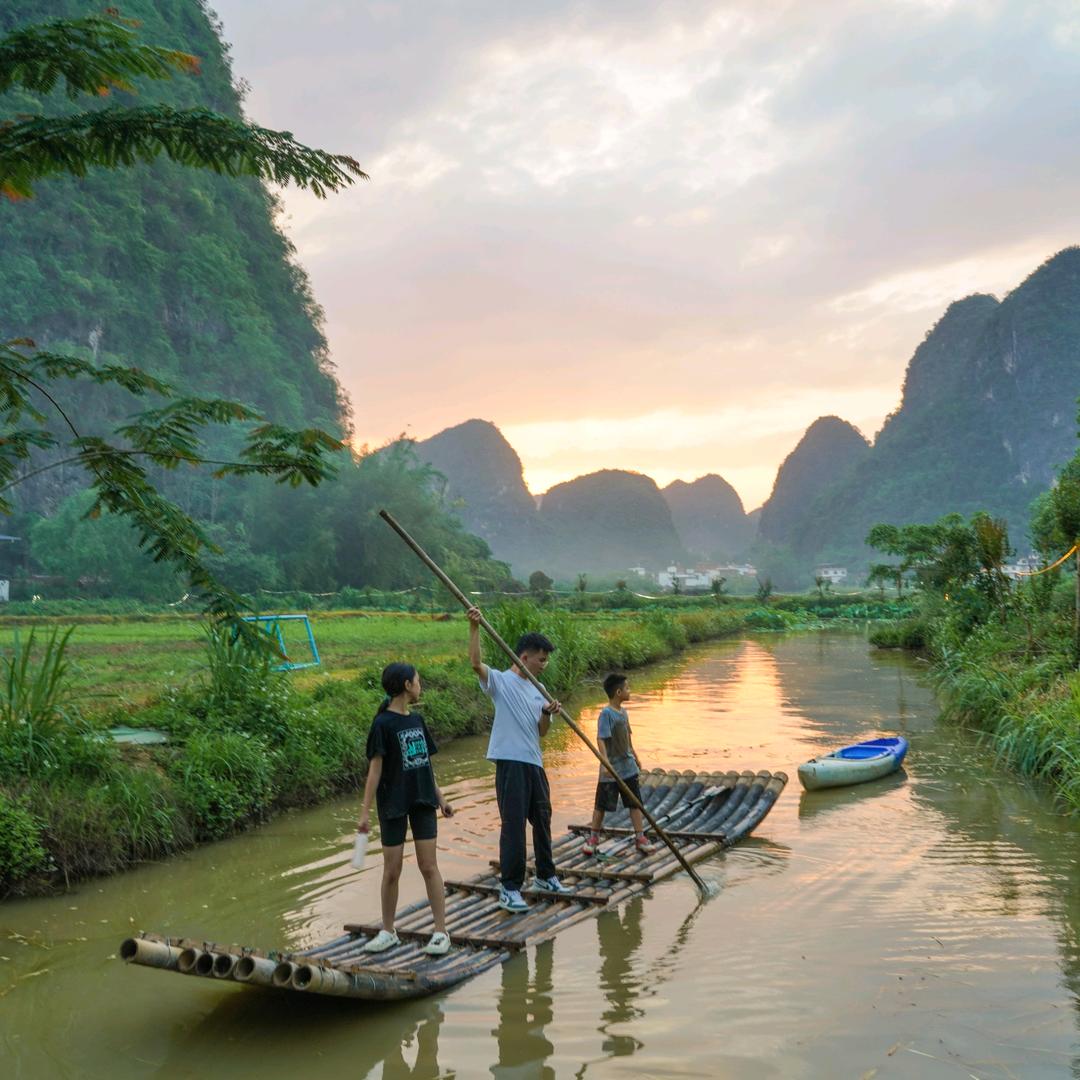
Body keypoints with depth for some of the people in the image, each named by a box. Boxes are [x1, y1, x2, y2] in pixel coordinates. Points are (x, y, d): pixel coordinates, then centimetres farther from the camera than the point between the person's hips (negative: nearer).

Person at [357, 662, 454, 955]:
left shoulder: (417, 720, 8)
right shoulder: (383, 724, -10)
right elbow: (375, 769, -12)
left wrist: (440, 797, 16)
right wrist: (365, 812, -14)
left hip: (422, 801, 4)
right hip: (393, 804, -4)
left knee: (429, 866, 2)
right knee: (392, 871, 5)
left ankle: (441, 931, 7)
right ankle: (388, 933, 21)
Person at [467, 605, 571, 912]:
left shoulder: (537, 690, 16)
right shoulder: (500, 681, -5)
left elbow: (540, 732, 15)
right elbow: (476, 662, -25)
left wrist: (548, 714, -6)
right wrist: (474, 627, -35)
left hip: (534, 763, 8)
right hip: (511, 763, -8)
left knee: (542, 820, 18)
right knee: (513, 824, -7)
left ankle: (546, 876, 35)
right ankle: (509, 889, 1)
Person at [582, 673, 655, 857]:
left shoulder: (623, 712, 7)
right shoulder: (606, 714, -17)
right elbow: (601, 739, -23)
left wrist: (635, 757, 26)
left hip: (628, 767, 7)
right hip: (611, 770, -7)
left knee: (635, 803, 6)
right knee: (602, 804, 6)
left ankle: (640, 838, 13)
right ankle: (593, 838, 21)